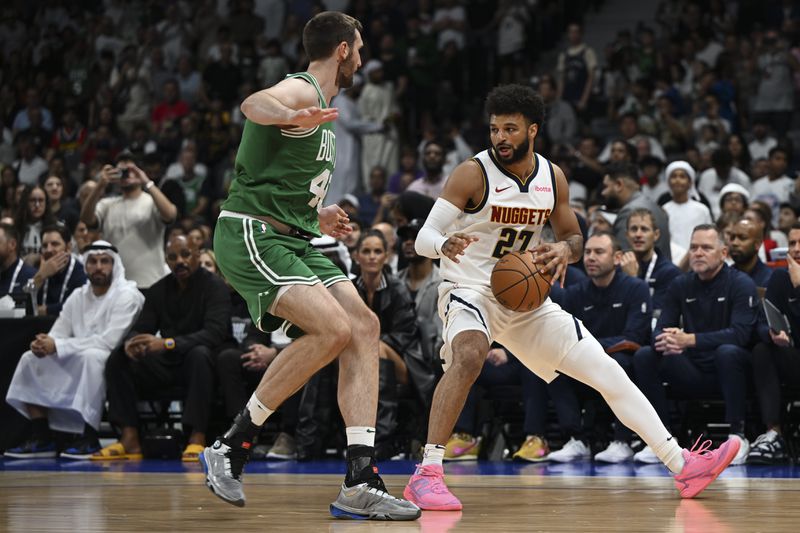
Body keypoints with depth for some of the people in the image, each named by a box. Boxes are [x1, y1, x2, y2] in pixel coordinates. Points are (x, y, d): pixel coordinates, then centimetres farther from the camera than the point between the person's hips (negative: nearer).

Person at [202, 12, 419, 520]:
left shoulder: (320, 109, 23)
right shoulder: (300, 91, -9)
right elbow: (255, 104, -36)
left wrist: (317, 217, 42)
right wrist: (291, 116, -57)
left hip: (294, 240, 10)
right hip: (251, 236, -10)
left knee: (364, 326, -5)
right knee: (333, 328, -25)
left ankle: (361, 483, -8)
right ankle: (230, 448, -14)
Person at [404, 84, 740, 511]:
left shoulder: (553, 177, 2)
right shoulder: (473, 174, -13)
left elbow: (574, 236, 14)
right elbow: (423, 237, -16)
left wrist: (565, 250, -11)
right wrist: (445, 244, -41)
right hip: (469, 291, -5)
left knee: (608, 372, 3)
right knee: (469, 355, -39)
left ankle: (683, 466, 11)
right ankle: (426, 474, -36)